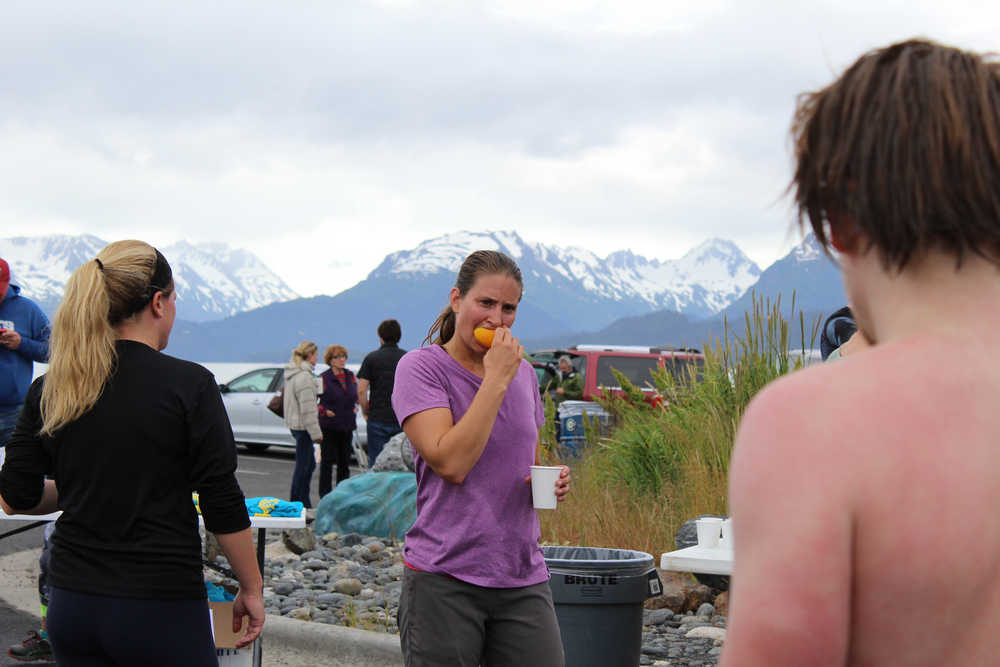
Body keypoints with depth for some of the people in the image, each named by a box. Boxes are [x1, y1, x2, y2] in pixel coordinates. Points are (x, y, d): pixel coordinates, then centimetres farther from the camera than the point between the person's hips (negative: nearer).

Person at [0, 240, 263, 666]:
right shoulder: (189, 385, -10)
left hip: (72, 603, 5)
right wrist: (252, 590, 3)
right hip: (160, 609, -4)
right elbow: (222, 506, -9)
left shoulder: (48, 390, 2)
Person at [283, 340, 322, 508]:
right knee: (303, 466, -4)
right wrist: (316, 433, -18)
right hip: (302, 425, -10)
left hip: (294, 423, 10)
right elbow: (307, 408, -21)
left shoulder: (291, 374, 13)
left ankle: (305, 505, 21)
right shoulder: (304, 376, -18)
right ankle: (298, 506, 0)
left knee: (309, 463, 16)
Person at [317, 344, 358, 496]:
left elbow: (357, 395, 24)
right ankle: (325, 493, 5)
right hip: (329, 426, -5)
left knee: (345, 461, 10)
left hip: (347, 426, 5)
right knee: (327, 460, -1)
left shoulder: (350, 376, 8)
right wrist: (324, 411, -14)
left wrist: (355, 407, 8)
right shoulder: (324, 378, -8)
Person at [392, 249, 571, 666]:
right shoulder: (421, 368, -5)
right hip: (444, 578, -5)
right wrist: (496, 380, -15)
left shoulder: (523, 373, 13)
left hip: (522, 578, 5)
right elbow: (450, 463, -18)